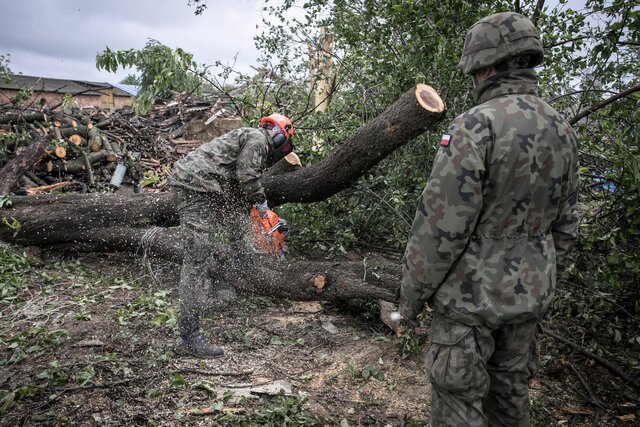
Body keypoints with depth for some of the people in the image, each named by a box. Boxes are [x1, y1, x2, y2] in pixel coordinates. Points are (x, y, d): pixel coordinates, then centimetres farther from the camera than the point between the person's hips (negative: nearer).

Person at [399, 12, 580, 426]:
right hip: (529, 296, 7)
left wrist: (411, 295, -9)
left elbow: (440, 225, -21)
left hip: (471, 296, -7)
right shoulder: (563, 129, 4)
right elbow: (565, 225, 10)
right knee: (511, 391, 21)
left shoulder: (476, 126, -20)